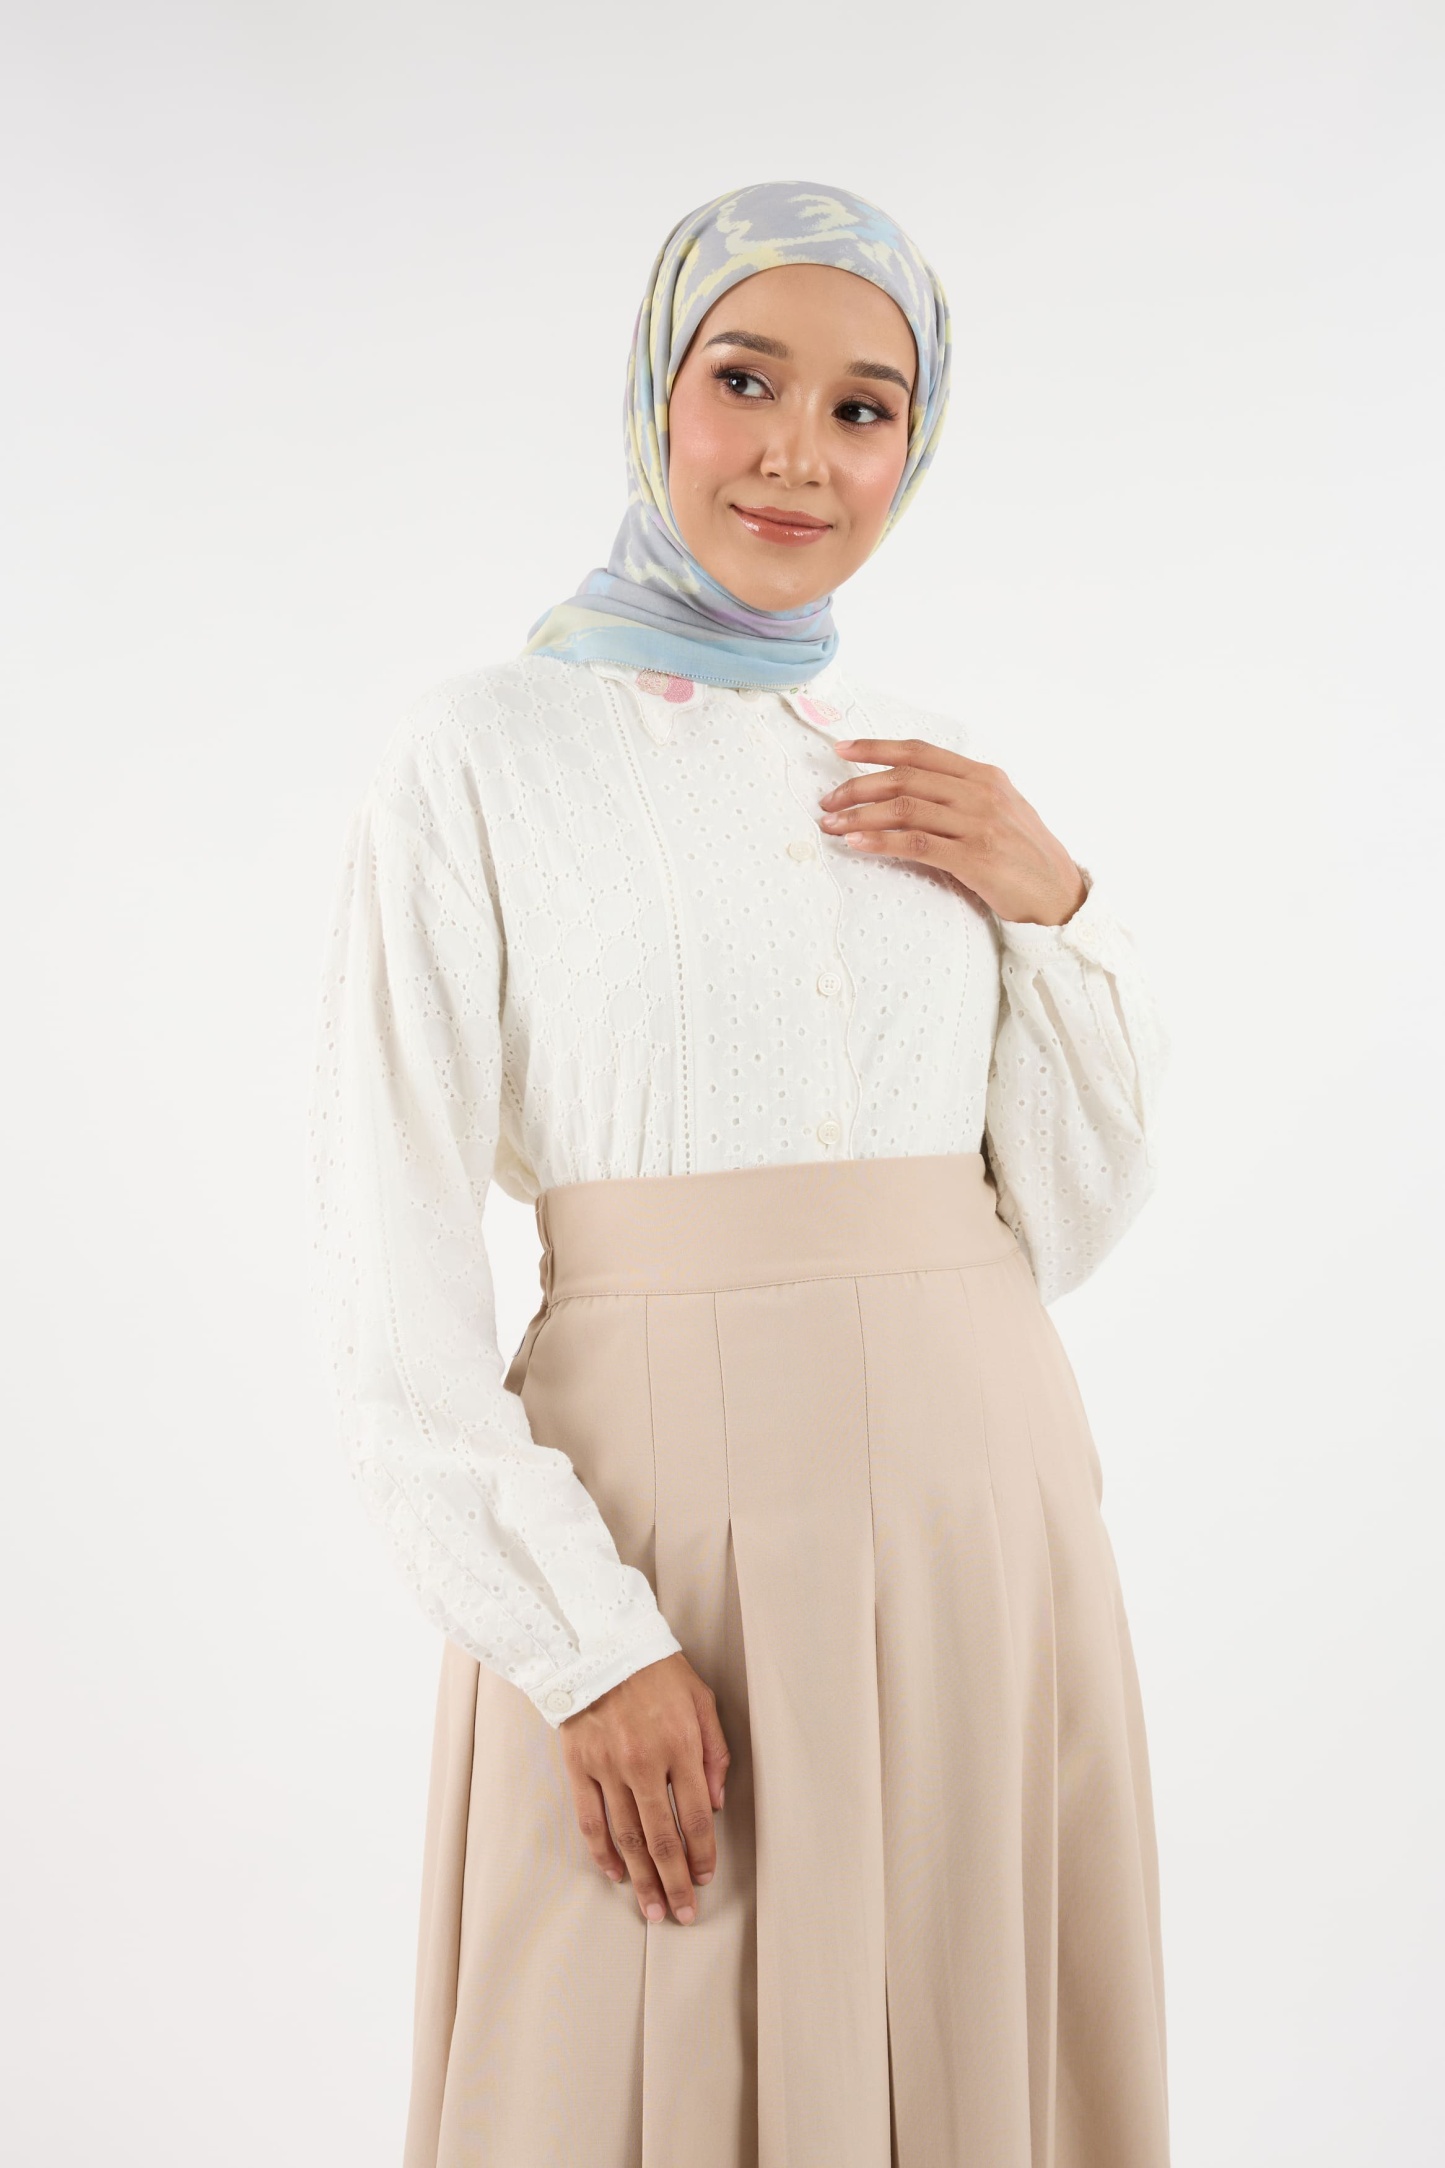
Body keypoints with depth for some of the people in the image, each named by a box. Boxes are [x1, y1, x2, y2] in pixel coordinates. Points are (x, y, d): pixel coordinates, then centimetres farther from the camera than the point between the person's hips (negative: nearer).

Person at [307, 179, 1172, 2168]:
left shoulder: (937, 781, 10)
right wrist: (588, 1647, -14)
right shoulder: (483, 758, -4)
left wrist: (1057, 913, -3)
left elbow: (1062, 1227, 10)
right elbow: (394, 1299, -8)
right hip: (658, 1535, -4)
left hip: (978, 1527, 5)